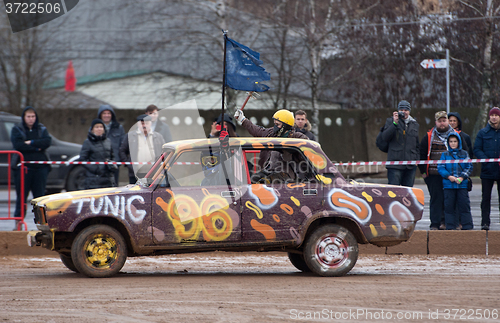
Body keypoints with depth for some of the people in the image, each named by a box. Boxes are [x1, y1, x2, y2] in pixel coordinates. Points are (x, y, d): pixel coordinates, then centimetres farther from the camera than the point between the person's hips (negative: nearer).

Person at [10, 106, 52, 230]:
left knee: (40, 196, 2)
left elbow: (47, 141, -6)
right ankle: (18, 222, 2)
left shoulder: (42, 129, 12)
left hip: (40, 167, 2)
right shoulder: (17, 129, 4)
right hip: (23, 167, -2)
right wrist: (36, 147, -12)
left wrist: (31, 143, -15)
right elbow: (17, 145, -12)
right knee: (21, 196, -2)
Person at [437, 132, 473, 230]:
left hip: (462, 184, 0)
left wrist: (462, 177, -9)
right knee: (449, 206, 0)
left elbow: (469, 167, 7)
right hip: (448, 185, 0)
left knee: (464, 205, -2)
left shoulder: (464, 154, 9)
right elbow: (440, 167, 2)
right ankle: (451, 226, 7)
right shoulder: (445, 155, 8)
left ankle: (467, 226, 2)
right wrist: (448, 176, -13)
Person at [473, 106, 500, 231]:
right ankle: (485, 222, 4)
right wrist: (486, 160, -14)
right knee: (486, 198, 1)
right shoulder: (483, 133, 7)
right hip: (487, 171, 0)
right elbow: (476, 150, 2)